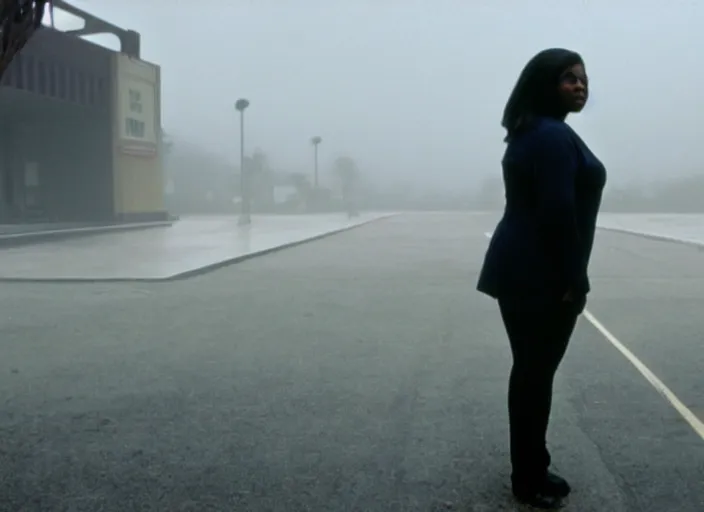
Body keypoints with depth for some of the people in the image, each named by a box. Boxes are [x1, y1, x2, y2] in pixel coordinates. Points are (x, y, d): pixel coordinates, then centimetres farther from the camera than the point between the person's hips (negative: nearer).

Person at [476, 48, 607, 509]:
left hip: (520, 269, 11)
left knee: (530, 371, 16)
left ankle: (530, 472, 30)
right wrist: (573, 279, -18)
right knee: (536, 374, 0)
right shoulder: (554, 135, -16)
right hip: (541, 276, -11)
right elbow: (557, 212, -23)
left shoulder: (530, 132, 17)